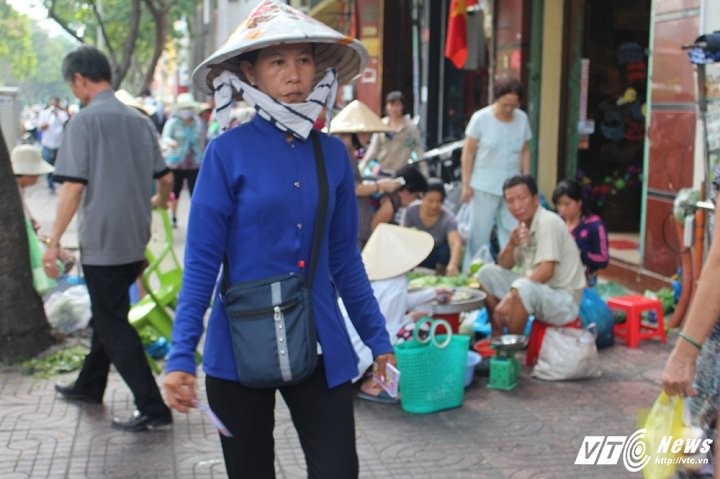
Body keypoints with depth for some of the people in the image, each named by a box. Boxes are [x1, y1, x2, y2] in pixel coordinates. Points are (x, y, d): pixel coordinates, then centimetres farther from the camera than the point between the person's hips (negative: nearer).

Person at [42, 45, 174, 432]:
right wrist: (159, 201, 36)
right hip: (135, 239, 8)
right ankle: (89, 386, 38)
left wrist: (54, 240, -13)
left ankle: (152, 408, -3)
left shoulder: (84, 120, -13)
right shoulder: (139, 120, 7)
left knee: (113, 325, -1)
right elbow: (165, 177, 14)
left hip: (102, 241, -7)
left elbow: (74, 186, -18)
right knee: (108, 314, 22)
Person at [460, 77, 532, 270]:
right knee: (479, 233, 3)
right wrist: (466, 184, -7)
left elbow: (525, 152, 11)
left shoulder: (522, 119, 3)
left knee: (512, 235, 1)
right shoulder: (480, 118, -7)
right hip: (484, 187, -3)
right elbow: (468, 153, -4)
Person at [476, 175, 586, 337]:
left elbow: (546, 271, -26)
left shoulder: (548, 222, -17)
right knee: (487, 273, 6)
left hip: (563, 298, -9)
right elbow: (504, 266, 12)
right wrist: (511, 245, -10)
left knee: (522, 287, -36)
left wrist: (510, 298, -29)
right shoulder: (523, 225, 8)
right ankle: (497, 335, 10)